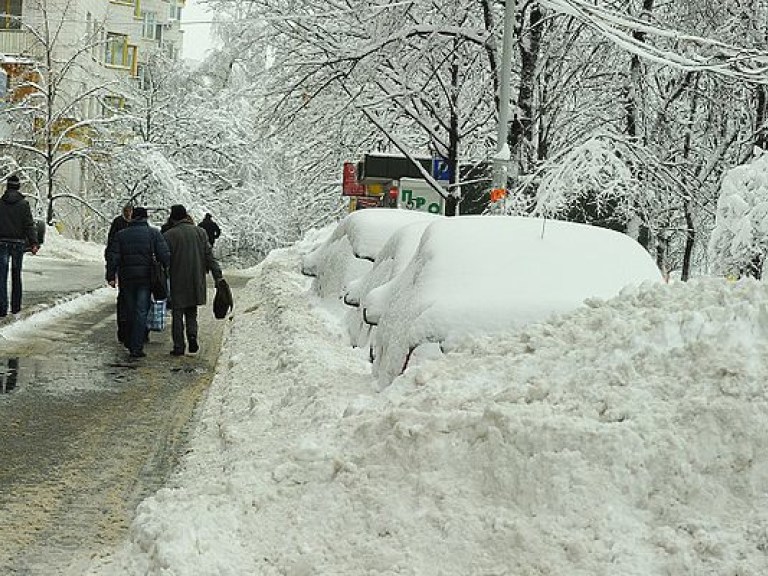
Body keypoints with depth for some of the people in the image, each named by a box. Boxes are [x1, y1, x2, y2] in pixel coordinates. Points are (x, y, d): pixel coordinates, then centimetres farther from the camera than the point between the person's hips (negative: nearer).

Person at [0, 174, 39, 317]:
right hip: (18, 243, 1)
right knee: (16, 276, 13)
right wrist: (33, 243, -10)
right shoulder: (24, 204, -2)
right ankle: (16, 307, 18)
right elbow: (29, 225, -8)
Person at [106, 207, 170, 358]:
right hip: (146, 278, -2)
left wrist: (111, 276, 1)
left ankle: (131, 345, 22)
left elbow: (112, 257, -1)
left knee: (130, 312, 14)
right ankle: (136, 348, -10)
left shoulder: (120, 235, 6)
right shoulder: (154, 233, 0)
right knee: (141, 312, -3)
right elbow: (164, 255, -8)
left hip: (126, 278, 2)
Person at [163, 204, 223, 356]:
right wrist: (218, 276, 2)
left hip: (177, 282, -3)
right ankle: (192, 335, -5)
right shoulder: (200, 232, 3)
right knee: (191, 312, 17)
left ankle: (179, 346, 3)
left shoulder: (169, 235, -8)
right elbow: (209, 256, 1)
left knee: (177, 315, 5)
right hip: (196, 283, 3)